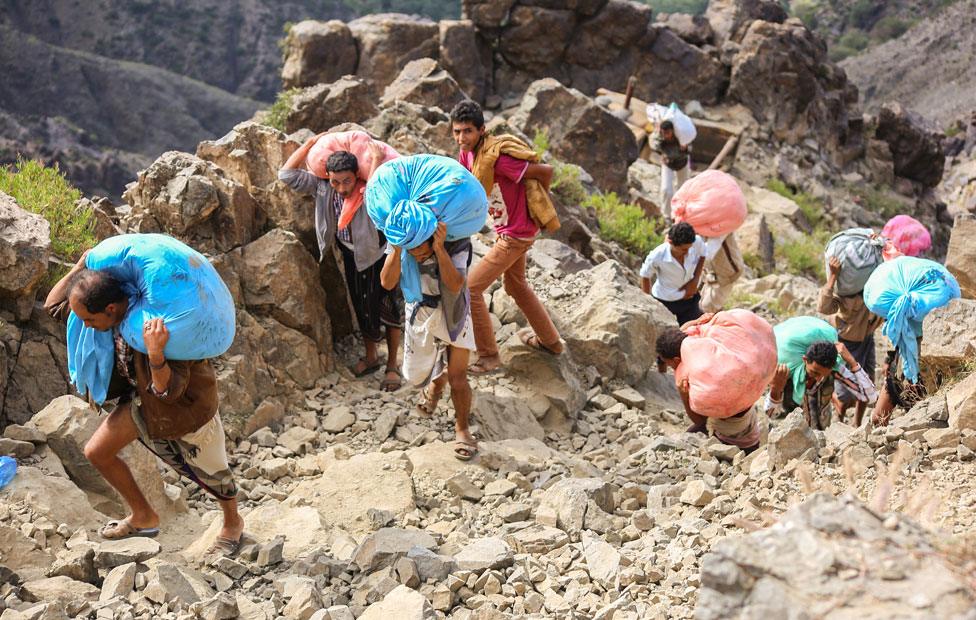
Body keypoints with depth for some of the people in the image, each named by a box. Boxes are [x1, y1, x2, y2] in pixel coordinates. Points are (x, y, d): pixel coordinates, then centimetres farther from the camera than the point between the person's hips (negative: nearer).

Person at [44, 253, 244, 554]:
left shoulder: (160, 330, -40)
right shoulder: (116, 315, -18)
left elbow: (169, 390, -42)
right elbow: (53, 305, -3)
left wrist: (155, 353, -60)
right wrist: (81, 266, -16)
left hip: (187, 404, -7)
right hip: (143, 398, 7)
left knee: (210, 473, 13)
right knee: (97, 452, 5)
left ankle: (233, 524, 45)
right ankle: (143, 517, 26)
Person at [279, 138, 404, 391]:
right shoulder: (322, 186, -16)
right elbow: (287, 174, -15)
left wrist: (377, 161, -47)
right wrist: (310, 143, -18)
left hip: (381, 252, -5)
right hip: (351, 254, 5)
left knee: (390, 308, 7)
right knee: (362, 306, 19)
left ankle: (392, 365, 23)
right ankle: (371, 357, 39)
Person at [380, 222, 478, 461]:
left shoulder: (456, 242, -31)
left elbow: (455, 285, -41)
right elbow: (387, 283, -33)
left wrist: (439, 249, -53)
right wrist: (397, 250, -47)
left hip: (453, 313, -3)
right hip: (420, 313, 3)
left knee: (458, 378, -5)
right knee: (416, 376, 14)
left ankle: (462, 429, 20)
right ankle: (436, 384, 51)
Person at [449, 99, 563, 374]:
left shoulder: (496, 158, -30)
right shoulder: (467, 152, -4)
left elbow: (546, 171, -25)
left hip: (515, 235, -10)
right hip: (507, 230, 10)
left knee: (470, 288, -6)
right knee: (515, 284, 27)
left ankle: (488, 356, 7)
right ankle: (550, 341, 44)